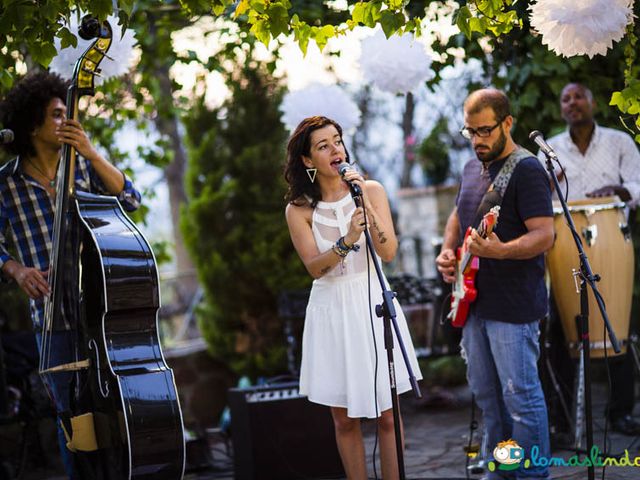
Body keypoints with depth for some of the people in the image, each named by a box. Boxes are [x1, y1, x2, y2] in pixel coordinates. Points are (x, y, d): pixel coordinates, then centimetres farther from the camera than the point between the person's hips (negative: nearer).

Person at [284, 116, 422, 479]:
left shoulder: (371, 190, 0)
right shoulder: (299, 209, -1)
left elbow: (389, 252, -10)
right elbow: (315, 267, -11)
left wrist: (365, 204, -20)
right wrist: (346, 242, -29)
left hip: (373, 303, 0)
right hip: (331, 309, 0)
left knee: (387, 415, 3)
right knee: (345, 418, 6)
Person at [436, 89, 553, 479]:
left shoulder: (527, 169, -13)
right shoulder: (473, 168, 14)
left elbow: (544, 235, -21)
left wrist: (500, 251, -37)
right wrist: (448, 251, 10)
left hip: (513, 306, -9)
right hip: (476, 301, 9)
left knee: (520, 394, -7)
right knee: (486, 392, 16)